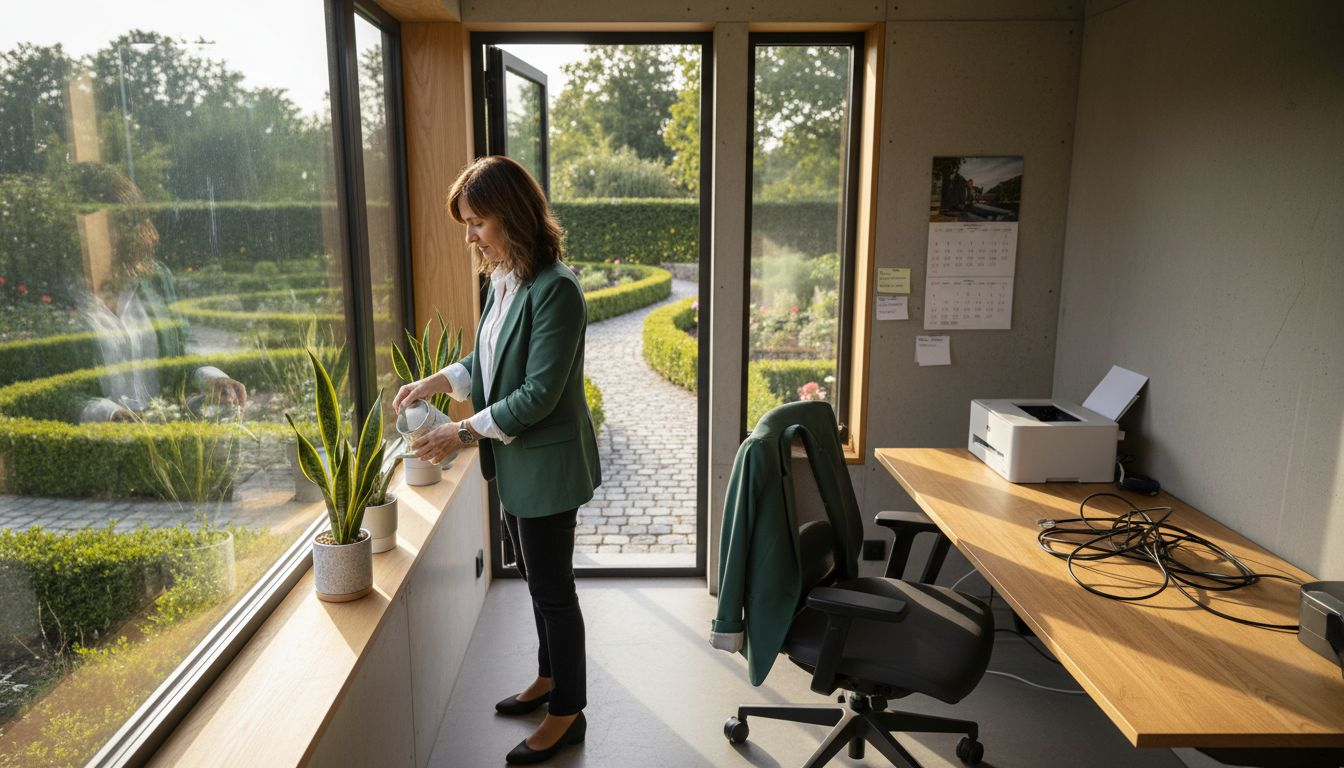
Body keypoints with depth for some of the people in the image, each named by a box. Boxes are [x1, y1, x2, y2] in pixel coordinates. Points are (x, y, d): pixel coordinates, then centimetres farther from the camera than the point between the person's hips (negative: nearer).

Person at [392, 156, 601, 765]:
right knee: (537, 579, 23)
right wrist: (436, 382, 2)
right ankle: (550, 677, 43)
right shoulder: (503, 281, 4)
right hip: (514, 462, 9)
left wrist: (463, 433, -19)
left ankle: (567, 712, 25)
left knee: (552, 588, 6)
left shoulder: (555, 290, -23)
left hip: (547, 464, -9)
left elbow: (539, 394, -24)